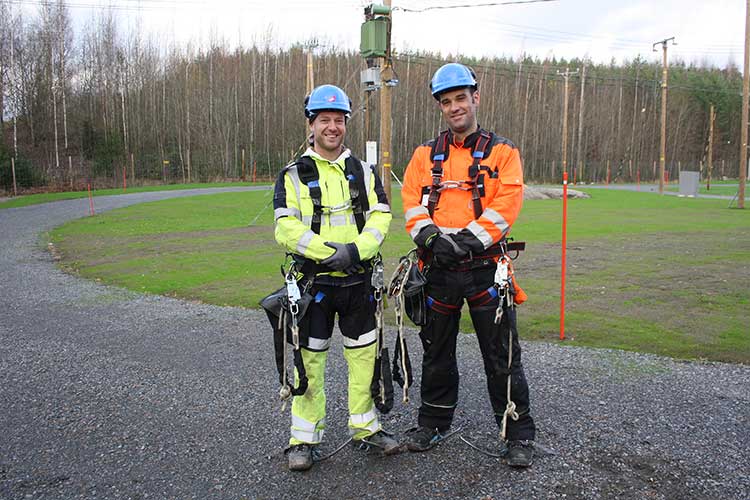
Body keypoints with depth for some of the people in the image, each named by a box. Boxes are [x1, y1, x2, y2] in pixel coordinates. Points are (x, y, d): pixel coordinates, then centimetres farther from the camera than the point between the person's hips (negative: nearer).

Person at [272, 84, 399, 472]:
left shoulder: (363, 172, 10)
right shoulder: (293, 175, 0)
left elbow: (380, 217, 0)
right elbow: (286, 228, -11)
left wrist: (357, 250, -18)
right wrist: (331, 252, -22)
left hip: (358, 280, 3)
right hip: (314, 282, -3)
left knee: (364, 354, 10)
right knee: (310, 359, 2)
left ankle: (365, 427, 26)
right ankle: (304, 438, 16)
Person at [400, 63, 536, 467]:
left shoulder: (502, 153, 2)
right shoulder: (425, 155, 11)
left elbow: (505, 207, -9)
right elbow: (412, 203, 2)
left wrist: (466, 241, -19)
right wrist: (432, 237, -16)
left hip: (484, 267, -3)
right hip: (439, 269, 3)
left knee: (501, 356, 3)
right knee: (437, 351, 15)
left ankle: (518, 434, 18)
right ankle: (433, 422, 33)